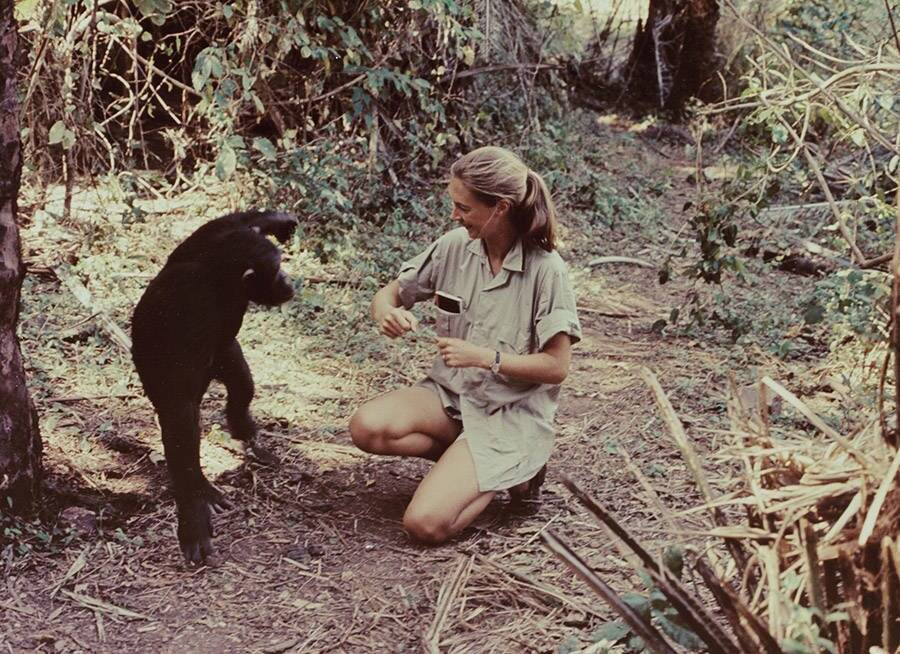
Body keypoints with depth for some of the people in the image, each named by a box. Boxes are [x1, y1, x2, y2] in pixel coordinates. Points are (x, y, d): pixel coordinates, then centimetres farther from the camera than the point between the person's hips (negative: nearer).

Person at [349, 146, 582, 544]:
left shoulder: (545, 269, -17)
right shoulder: (455, 246, -3)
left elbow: (556, 366, -15)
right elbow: (389, 294, 6)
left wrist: (485, 357, -24)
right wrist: (387, 313, -18)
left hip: (511, 413, -5)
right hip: (451, 393, 5)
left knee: (425, 523, -21)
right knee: (367, 428, -25)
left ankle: (512, 469, 5)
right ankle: (468, 462, -1)